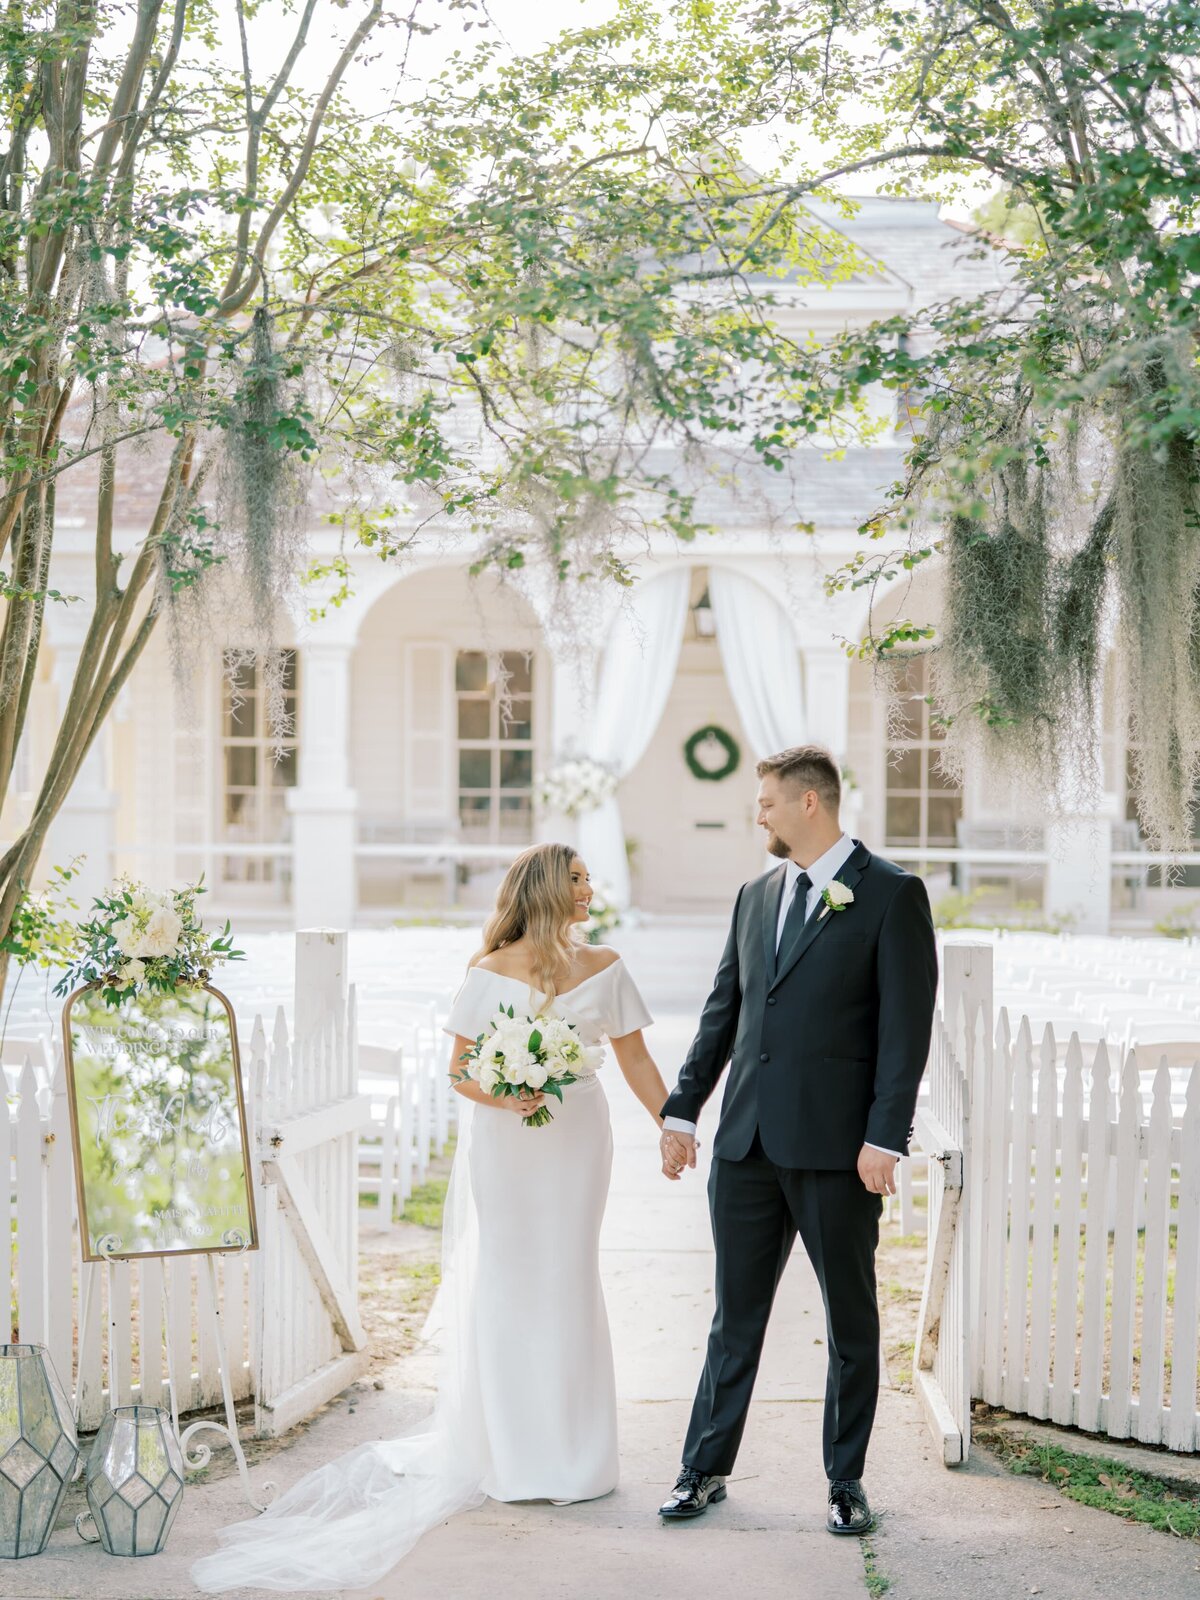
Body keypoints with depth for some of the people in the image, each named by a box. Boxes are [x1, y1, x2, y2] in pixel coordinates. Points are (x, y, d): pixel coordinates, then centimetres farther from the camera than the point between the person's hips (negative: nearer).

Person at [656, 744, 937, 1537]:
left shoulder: (892, 894, -6)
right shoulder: (756, 895, 13)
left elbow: (906, 1025, -10)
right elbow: (723, 1010, 17)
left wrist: (886, 1137, -16)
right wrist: (683, 1109, 12)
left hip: (836, 1147, -5)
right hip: (747, 1143, 5)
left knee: (852, 1319, 8)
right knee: (735, 1314, 12)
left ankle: (847, 1480, 20)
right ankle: (706, 1469, 21)